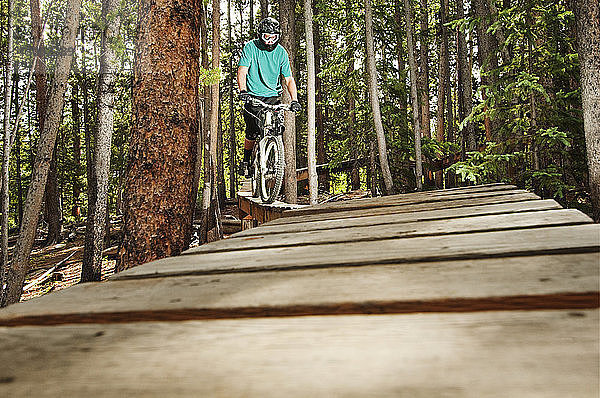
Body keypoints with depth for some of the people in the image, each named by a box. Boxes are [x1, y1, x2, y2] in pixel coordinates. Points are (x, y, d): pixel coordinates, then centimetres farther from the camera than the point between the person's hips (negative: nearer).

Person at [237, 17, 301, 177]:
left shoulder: (281, 52, -1)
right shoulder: (251, 47, -6)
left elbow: (289, 79, -2)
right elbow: (242, 71, -13)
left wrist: (294, 100, -17)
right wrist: (243, 91, -31)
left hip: (273, 96, 2)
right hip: (253, 96, -1)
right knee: (252, 133, -7)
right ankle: (246, 161, 16)